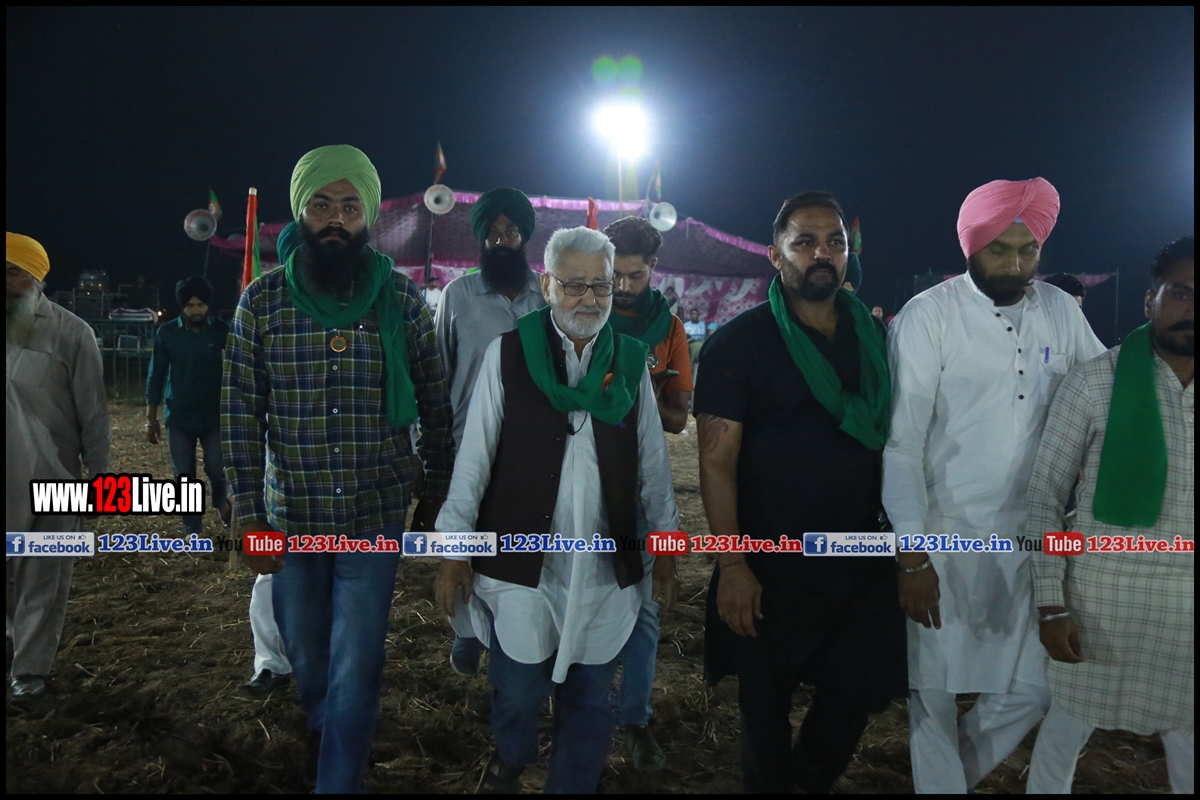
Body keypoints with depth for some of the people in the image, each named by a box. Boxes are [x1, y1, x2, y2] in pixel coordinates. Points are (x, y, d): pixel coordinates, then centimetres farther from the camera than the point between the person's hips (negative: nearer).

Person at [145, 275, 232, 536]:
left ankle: (221, 502, 31)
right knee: (184, 477, 6)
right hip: (179, 416, 1)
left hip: (215, 416, -1)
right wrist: (151, 419, 3)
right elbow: (156, 376, 3)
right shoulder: (166, 333, -2)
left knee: (217, 469, -2)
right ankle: (192, 529, 21)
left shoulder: (222, 331, -4)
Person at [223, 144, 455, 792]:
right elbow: (241, 414, -3)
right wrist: (250, 516, -5)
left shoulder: (402, 300, -5)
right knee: (305, 653, 22)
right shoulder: (262, 300, -4)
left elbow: (434, 404, 3)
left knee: (356, 667, 2)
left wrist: (436, 491, 6)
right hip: (290, 517, 2)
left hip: (376, 517, -2)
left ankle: (339, 780, 25)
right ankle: (322, 728, 54)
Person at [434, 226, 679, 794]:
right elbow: (474, 455, -3)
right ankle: (509, 761, 44)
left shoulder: (630, 360, 5)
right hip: (521, 561, -2)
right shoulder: (508, 353, -4)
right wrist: (454, 550, -3)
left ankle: (572, 784, 36)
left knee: (590, 702, 11)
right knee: (518, 693, 11)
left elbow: (652, 459, 10)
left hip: (605, 568, 2)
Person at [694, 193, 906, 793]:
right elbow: (716, 461, -13)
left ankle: (812, 779, 41)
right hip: (771, 567, -4)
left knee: (860, 690, 13)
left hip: (863, 563, 4)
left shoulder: (875, 337, 5)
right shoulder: (739, 343, -10)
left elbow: (894, 438, 13)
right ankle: (769, 782, 40)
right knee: (767, 704, 13)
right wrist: (732, 566, -17)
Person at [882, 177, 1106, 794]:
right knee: (934, 689, 8)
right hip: (944, 538, -4)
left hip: (1027, 537, 5)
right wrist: (911, 554, -18)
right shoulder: (928, 315, -12)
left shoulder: (1060, 311, 3)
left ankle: (959, 773, 39)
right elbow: (902, 440, -15)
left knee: (1032, 687, 12)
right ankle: (939, 781, 34)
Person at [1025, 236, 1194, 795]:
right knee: (1069, 723, 10)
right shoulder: (1095, 382, -9)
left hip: (1187, 601, 3)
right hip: (1104, 590, -3)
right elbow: (1044, 496, -8)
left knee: (1186, 735, 14)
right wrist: (1051, 604, -12)